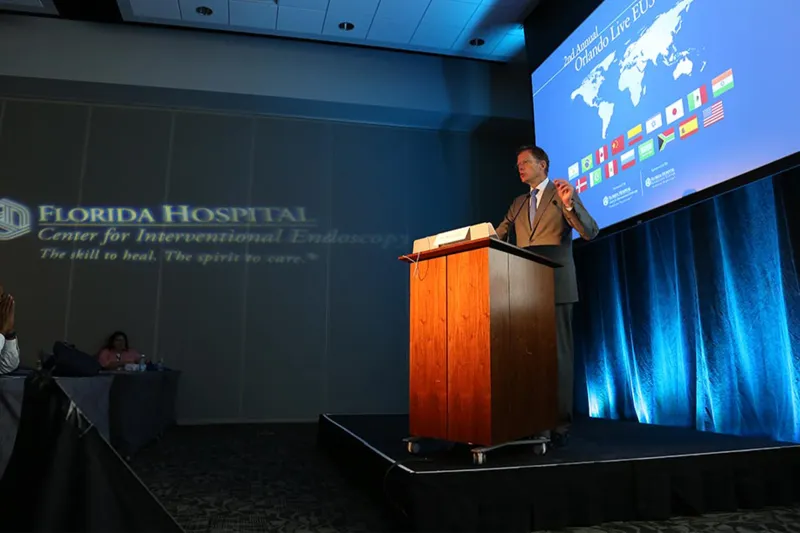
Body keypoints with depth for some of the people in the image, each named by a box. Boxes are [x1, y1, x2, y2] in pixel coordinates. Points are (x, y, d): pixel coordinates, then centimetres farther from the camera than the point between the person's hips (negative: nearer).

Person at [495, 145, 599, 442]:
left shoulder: (564, 193, 2)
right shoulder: (518, 203, 20)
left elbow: (590, 233, -9)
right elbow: (496, 237, 16)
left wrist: (569, 204, -24)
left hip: (555, 285, -5)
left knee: (557, 353, -4)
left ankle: (559, 423, 2)